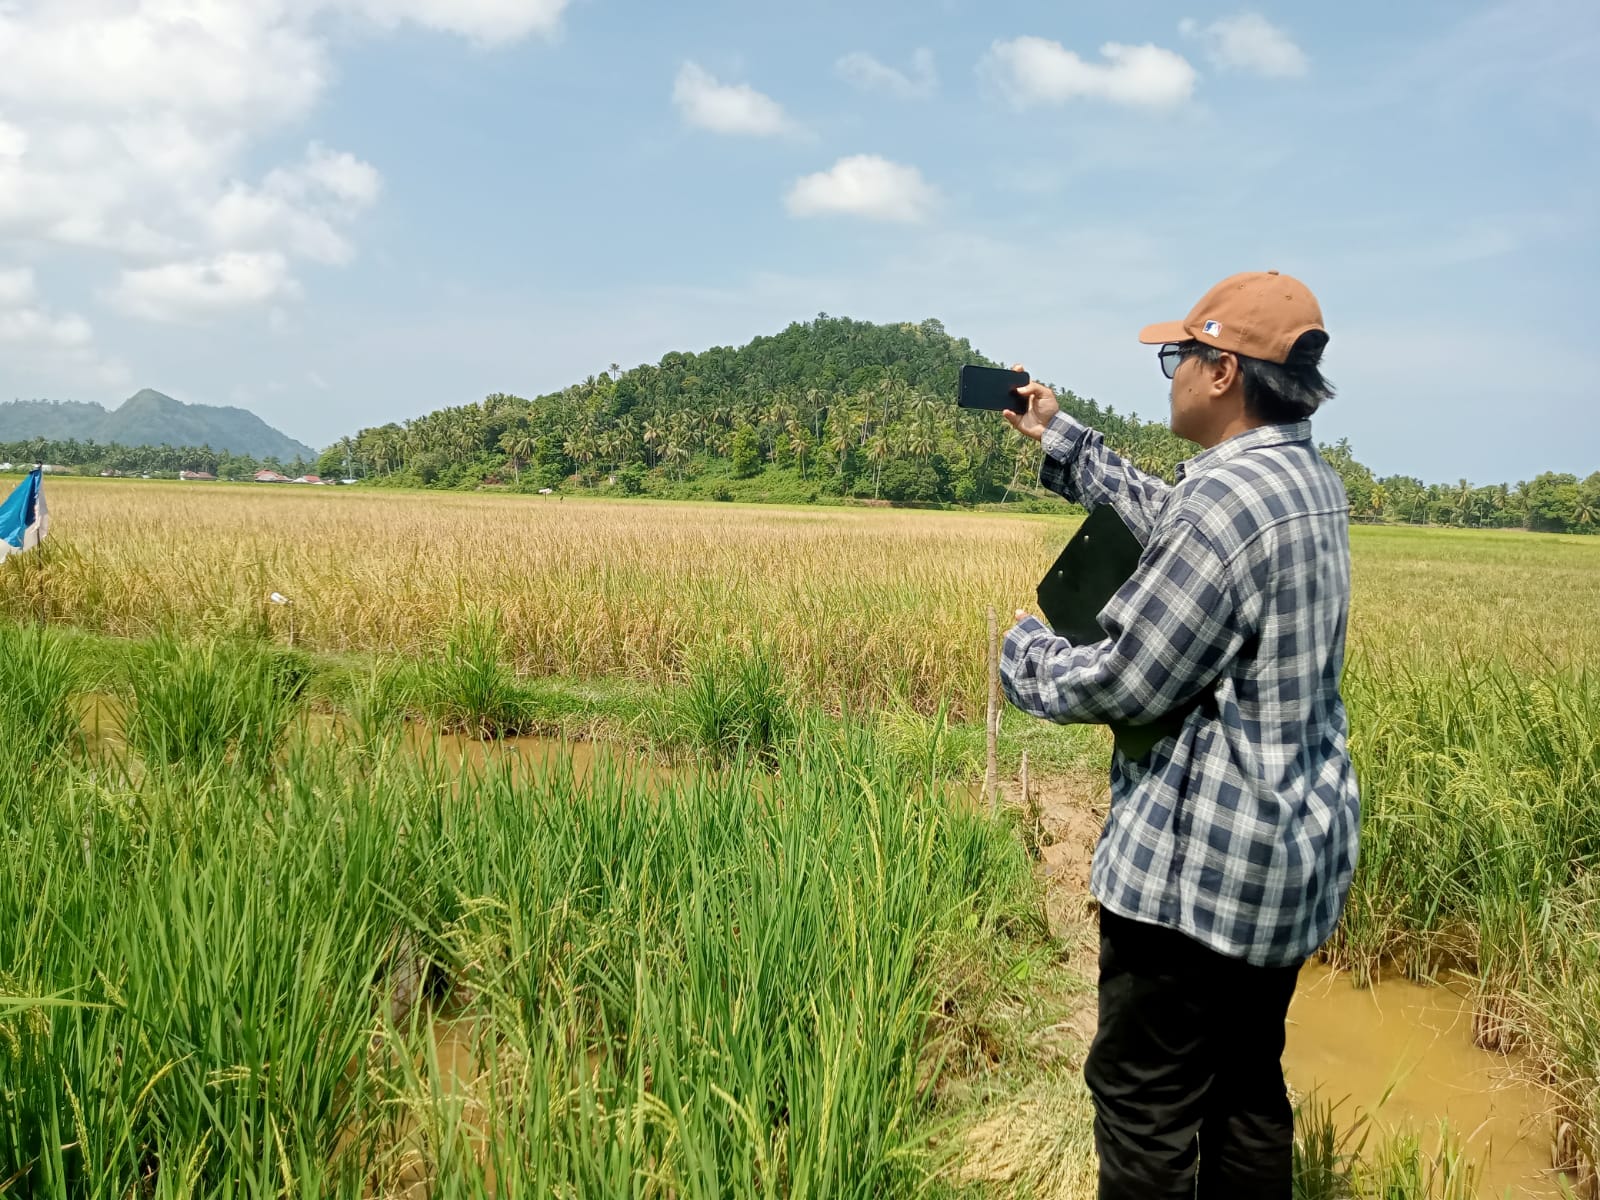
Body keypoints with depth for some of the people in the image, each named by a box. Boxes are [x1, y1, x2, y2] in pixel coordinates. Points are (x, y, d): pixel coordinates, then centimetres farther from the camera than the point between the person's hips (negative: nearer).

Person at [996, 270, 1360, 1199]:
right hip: (1303, 843, 10)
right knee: (1247, 1083, 21)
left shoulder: (1226, 498, -24)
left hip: (1209, 860, -10)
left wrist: (1024, 649, -1)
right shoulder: (1314, 480, 6)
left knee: (1145, 1099, 4)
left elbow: (1122, 684, -20)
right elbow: (1169, 520, 21)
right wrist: (1059, 438, 25)